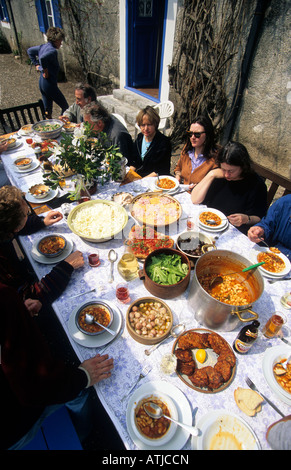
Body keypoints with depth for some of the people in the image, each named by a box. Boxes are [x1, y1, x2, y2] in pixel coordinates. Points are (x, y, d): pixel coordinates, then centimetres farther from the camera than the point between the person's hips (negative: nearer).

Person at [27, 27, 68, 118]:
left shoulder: (43, 46, 12)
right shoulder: (52, 51, -17)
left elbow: (30, 50, 28)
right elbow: (42, 58, -35)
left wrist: (36, 64, 22)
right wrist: (45, 70, -20)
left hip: (42, 83, 10)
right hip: (50, 84, -9)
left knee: (47, 110, 14)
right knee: (65, 107, 1)